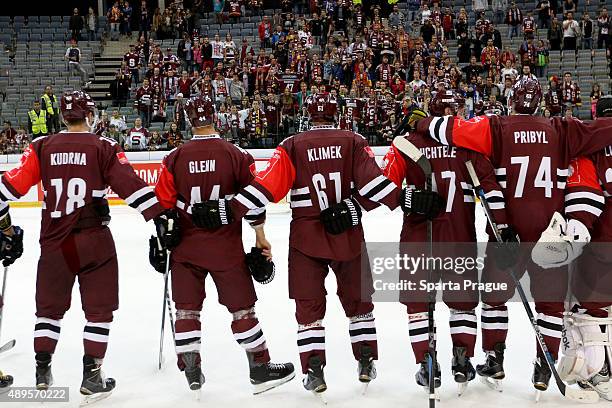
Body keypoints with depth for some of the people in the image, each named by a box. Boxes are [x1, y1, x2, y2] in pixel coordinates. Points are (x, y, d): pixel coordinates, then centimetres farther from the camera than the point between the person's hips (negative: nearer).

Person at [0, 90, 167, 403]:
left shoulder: (42, 147, 3)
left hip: (53, 241, 3)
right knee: (99, 307, 7)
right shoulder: (103, 147, -4)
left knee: (49, 305, 18)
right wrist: (160, 216, -10)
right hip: (94, 241, -3)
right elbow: (130, 185, -12)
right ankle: (91, 376, 6)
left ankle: (42, 372, 21)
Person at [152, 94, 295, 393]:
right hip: (226, 245, -1)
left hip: (186, 245, 1)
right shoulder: (236, 155, -6)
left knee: (187, 308, 11)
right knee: (242, 306, 7)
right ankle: (260, 368, 12)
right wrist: (260, 237, 6)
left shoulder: (175, 159, -2)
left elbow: (163, 203, 0)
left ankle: (191, 371, 13)